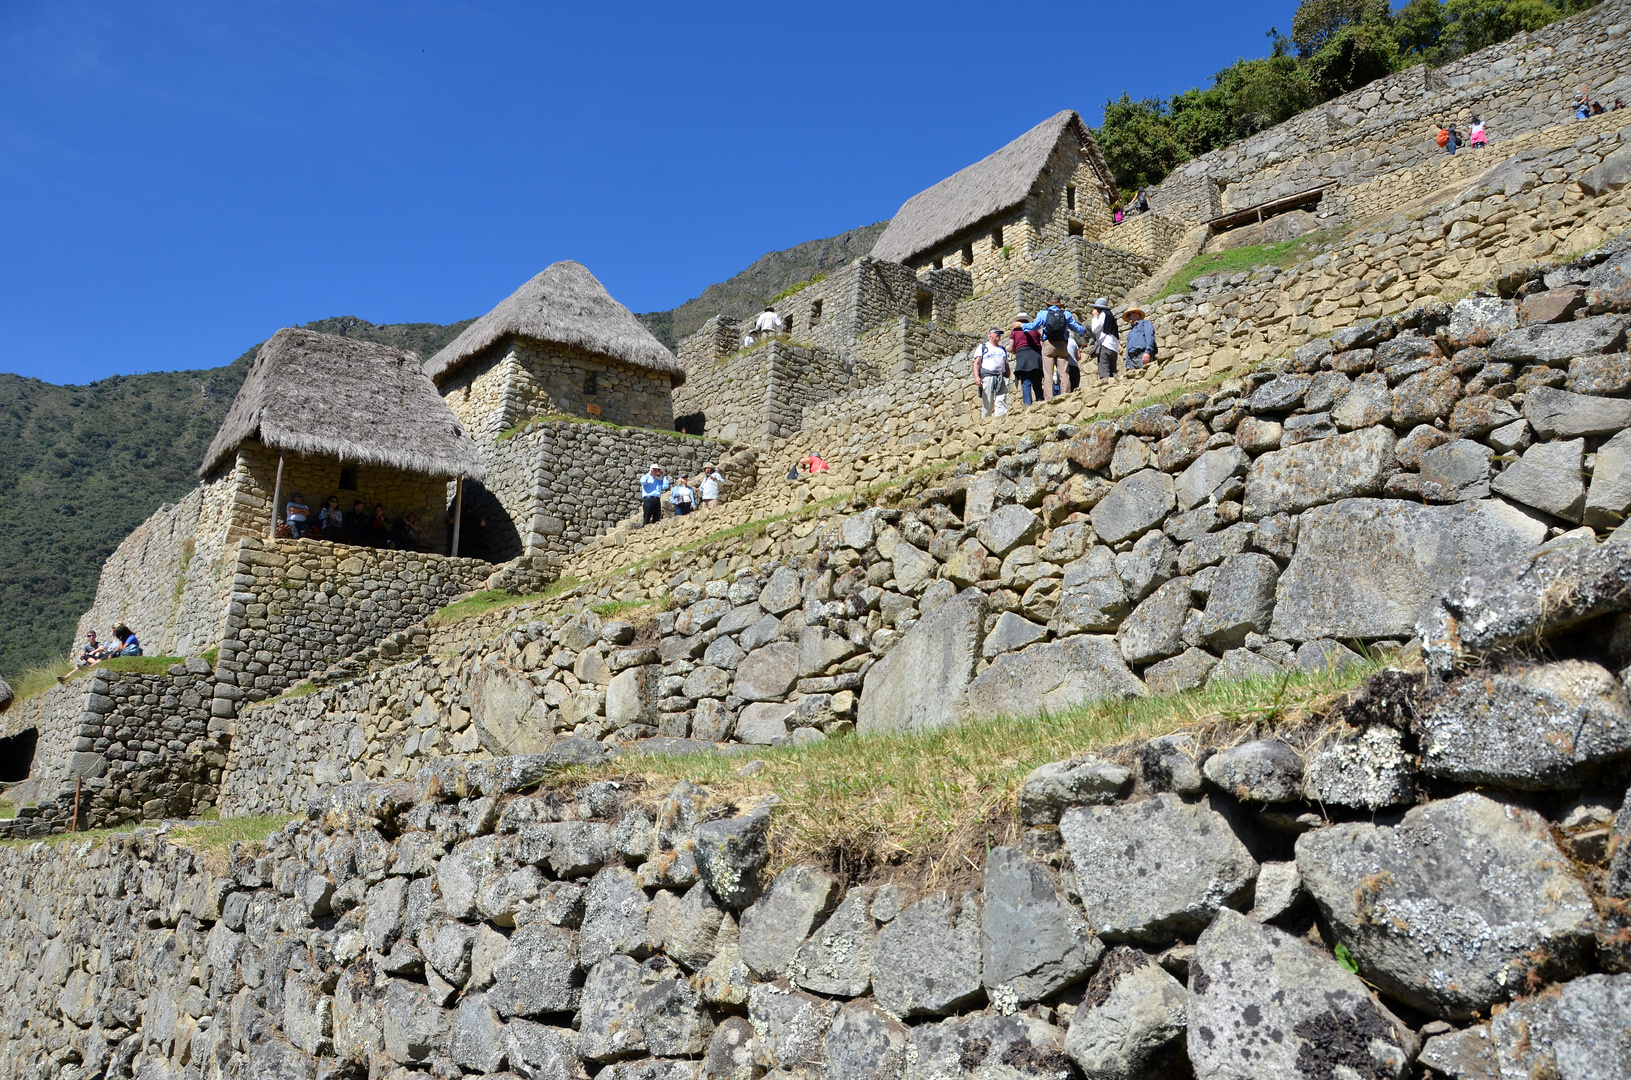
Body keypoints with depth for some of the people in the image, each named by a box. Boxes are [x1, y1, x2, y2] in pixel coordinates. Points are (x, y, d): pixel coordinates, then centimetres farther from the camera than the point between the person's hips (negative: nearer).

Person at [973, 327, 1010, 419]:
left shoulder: (1003, 349, 28)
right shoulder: (983, 347, 14)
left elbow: (1006, 366, 27)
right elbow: (977, 363, 2)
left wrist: (1008, 380, 14)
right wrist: (976, 376, -14)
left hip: (1001, 378, 4)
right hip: (987, 376, -4)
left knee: (1001, 402, -14)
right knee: (987, 404, -6)